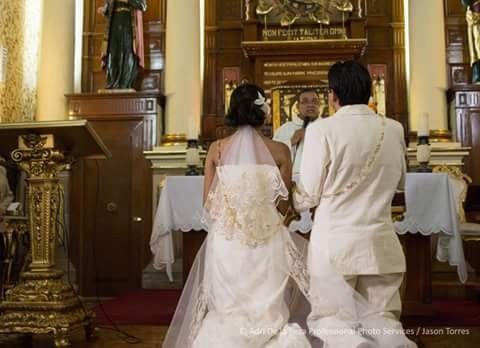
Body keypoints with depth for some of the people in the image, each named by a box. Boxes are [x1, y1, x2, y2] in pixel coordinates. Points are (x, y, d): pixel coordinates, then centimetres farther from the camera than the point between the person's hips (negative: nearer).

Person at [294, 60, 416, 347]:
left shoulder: (322, 129, -11)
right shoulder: (394, 129, 3)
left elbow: (308, 196, -6)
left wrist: (291, 200, 16)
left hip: (334, 242, -3)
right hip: (382, 243, 4)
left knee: (327, 318, 11)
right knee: (380, 317, 16)